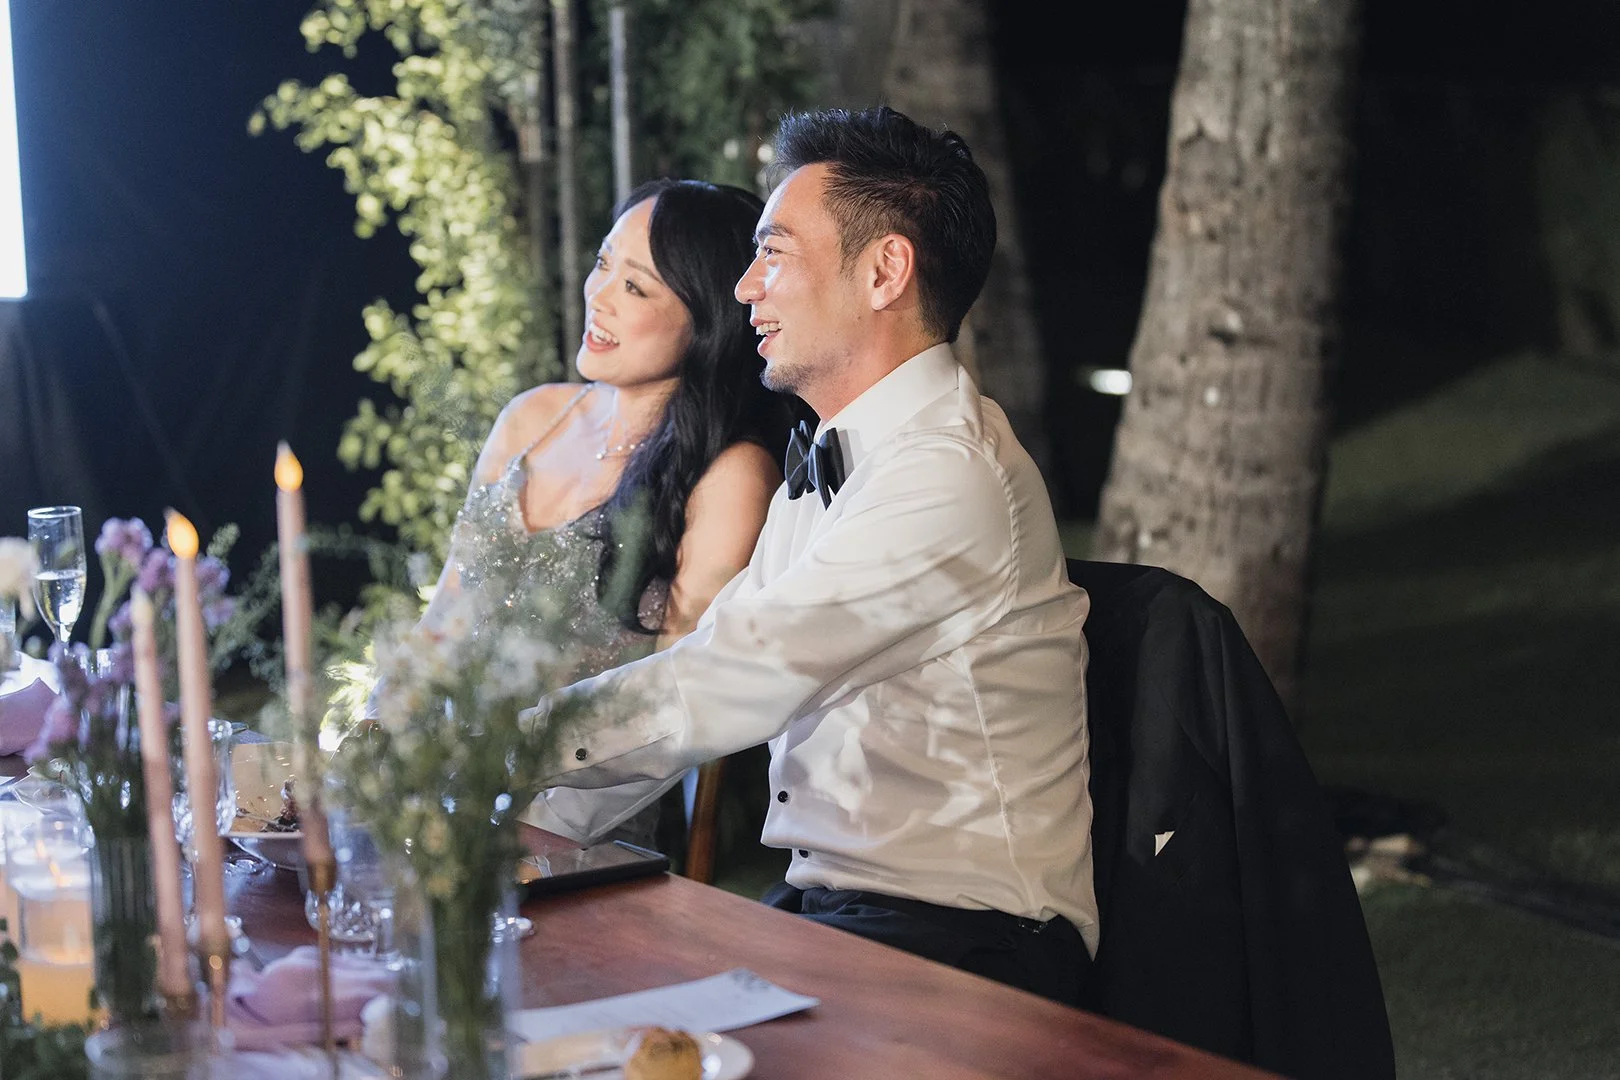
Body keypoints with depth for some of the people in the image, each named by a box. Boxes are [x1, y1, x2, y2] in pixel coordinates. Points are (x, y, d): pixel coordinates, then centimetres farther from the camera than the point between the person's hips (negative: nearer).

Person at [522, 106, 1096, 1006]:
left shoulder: (948, 475, -17)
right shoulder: (826, 462, 16)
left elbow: (719, 690, -20)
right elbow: (709, 683, 15)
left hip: (964, 944, -9)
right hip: (828, 902, 9)